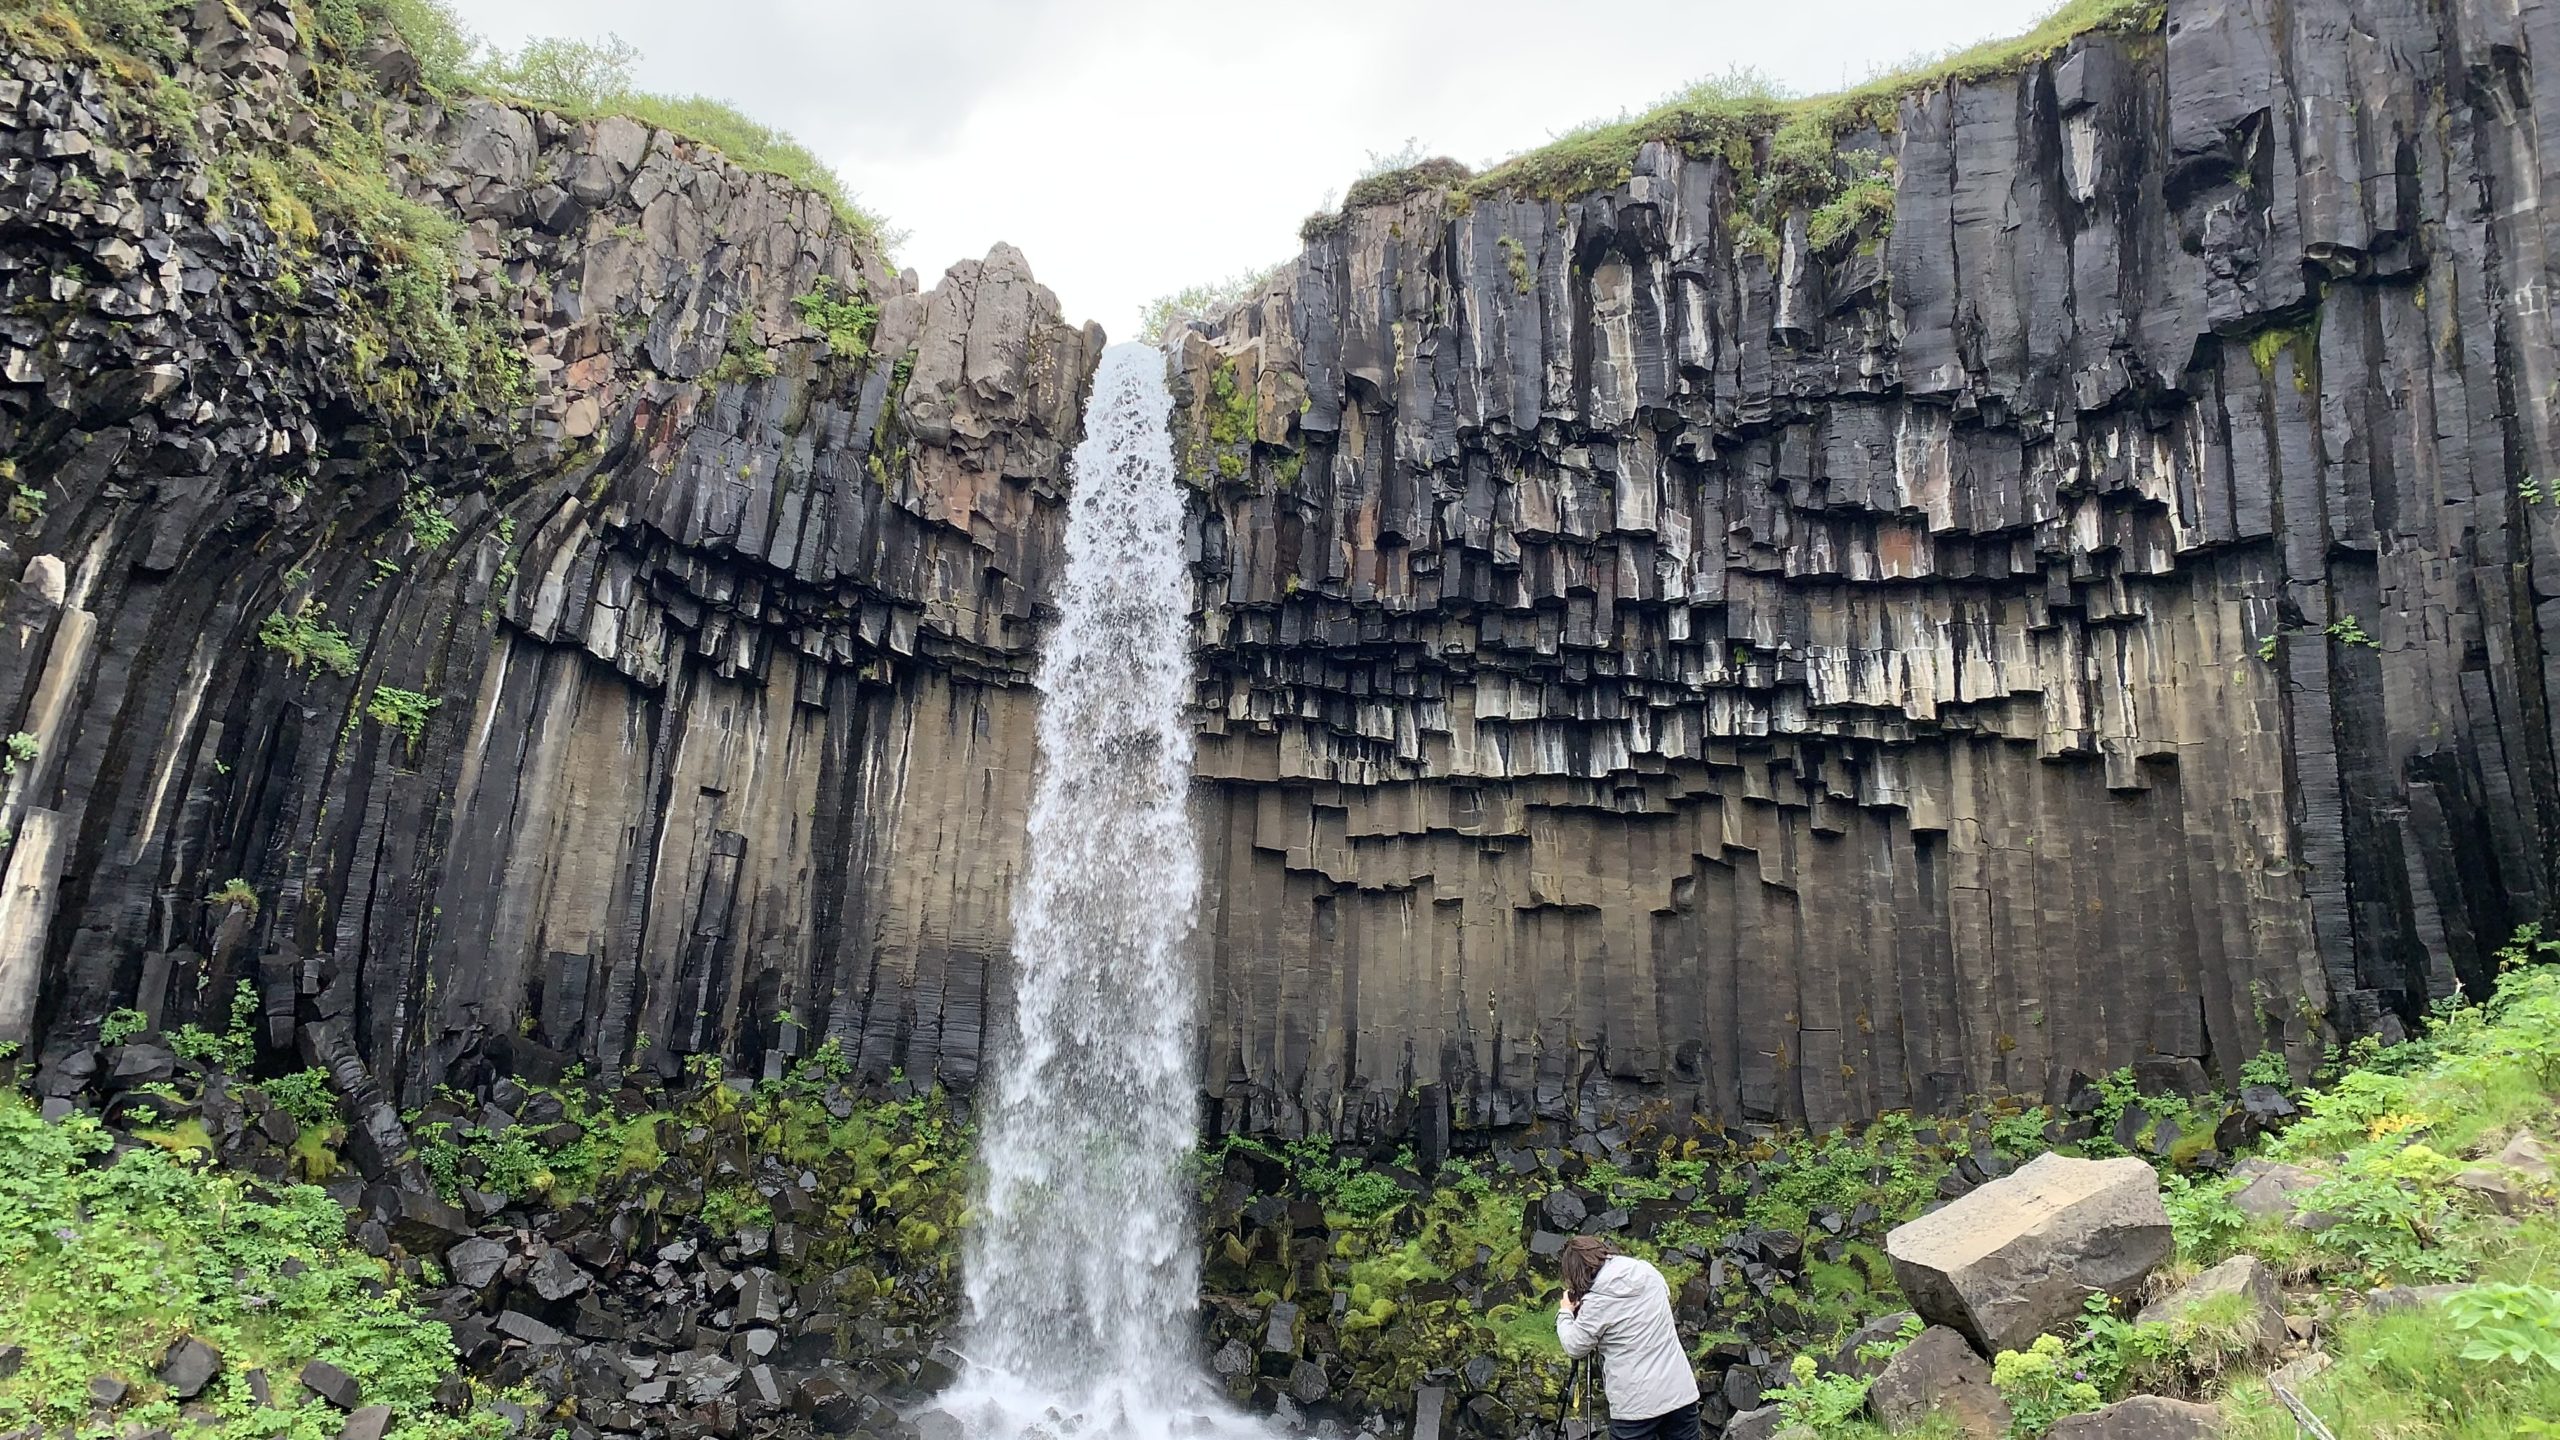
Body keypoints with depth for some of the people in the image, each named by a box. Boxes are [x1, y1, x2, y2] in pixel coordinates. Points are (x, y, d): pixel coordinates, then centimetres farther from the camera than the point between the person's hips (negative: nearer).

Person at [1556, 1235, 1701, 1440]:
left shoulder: (1597, 1300, -13)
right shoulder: (1649, 1272, 2)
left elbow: (1574, 1347, -3)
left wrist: (1565, 1312, 14)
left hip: (1636, 1404, -5)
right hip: (1681, 1391, 5)